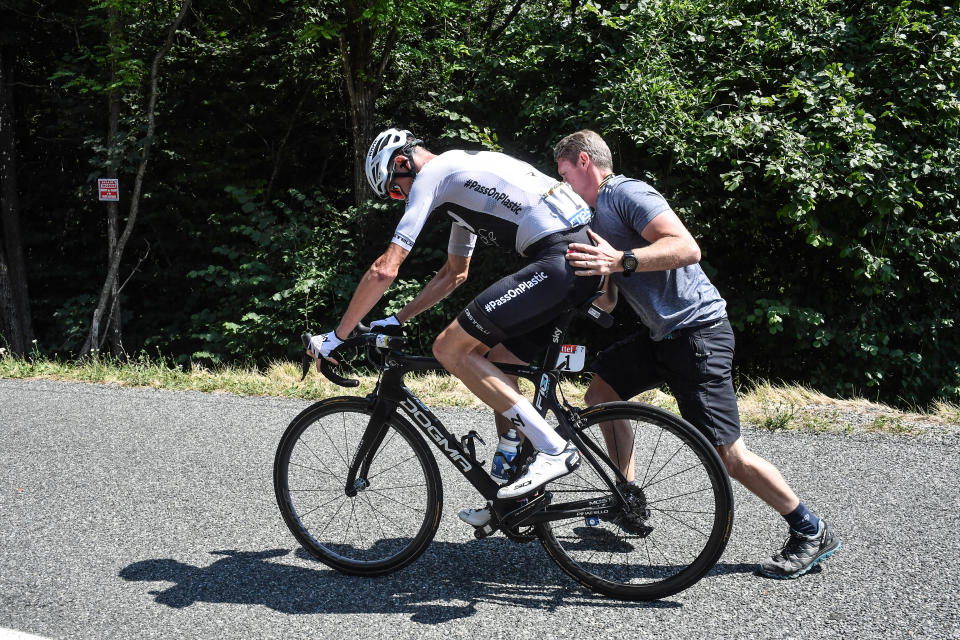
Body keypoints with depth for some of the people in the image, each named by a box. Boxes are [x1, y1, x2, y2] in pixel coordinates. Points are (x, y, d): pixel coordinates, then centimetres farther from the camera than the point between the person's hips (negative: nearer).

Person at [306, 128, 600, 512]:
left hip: (558, 260, -10)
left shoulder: (430, 175, 1)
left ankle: (553, 450, -10)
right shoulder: (460, 172, 30)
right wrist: (397, 320, 34)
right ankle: (508, 486, 21)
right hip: (585, 252, 10)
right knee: (495, 357, 19)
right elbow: (455, 272, 37)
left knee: (450, 349, -7)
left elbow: (384, 270, -5)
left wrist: (336, 337, 5)